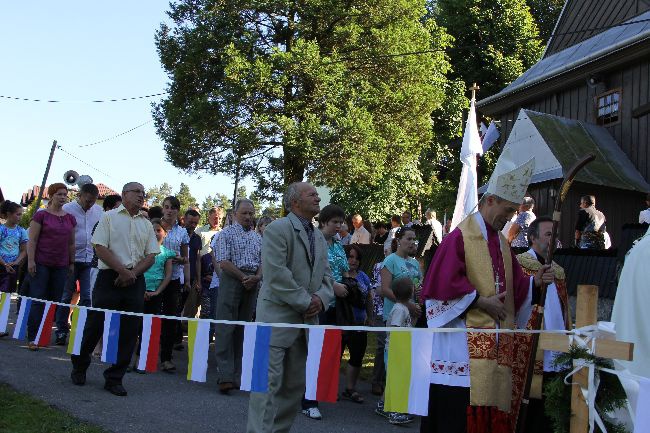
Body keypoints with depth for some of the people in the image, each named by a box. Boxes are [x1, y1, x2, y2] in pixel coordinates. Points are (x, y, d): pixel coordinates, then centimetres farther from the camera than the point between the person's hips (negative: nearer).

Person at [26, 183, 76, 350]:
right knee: (38, 301, -4)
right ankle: (32, 337, 1)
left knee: (55, 301, 3)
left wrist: (72, 263, 13)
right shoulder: (41, 215, -1)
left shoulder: (70, 218, 12)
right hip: (41, 264, -4)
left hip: (61, 266, 4)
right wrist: (30, 260, -10)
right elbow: (32, 240, -4)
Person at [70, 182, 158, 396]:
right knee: (95, 325, 2)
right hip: (109, 278, -4)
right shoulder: (109, 217, 3)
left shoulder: (147, 224, 14)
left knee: (128, 332, 3)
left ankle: (114, 379, 13)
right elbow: (100, 248, -7)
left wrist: (133, 273, -7)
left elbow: (151, 256, 9)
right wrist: (123, 271, -14)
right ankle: (79, 367, 26)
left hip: (135, 281, 4)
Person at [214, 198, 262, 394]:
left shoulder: (257, 237, 17)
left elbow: (263, 262, 14)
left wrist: (256, 277, -7)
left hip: (252, 285, 5)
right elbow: (223, 262, -9)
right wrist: (243, 277, -13)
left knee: (243, 329, 9)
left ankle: (237, 374, 16)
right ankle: (225, 376, -8)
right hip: (231, 281, -5)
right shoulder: (227, 233, 0)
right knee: (226, 328, -8)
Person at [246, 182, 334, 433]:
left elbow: (326, 275, 16)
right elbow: (276, 274, -17)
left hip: (308, 319, 8)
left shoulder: (320, 238, 18)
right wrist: (305, 301, -14)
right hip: (278, 316, -8)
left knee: (295, 385, 12)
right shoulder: (278, 229, -8)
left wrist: (321, 298, -5)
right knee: (269, 382, -7)